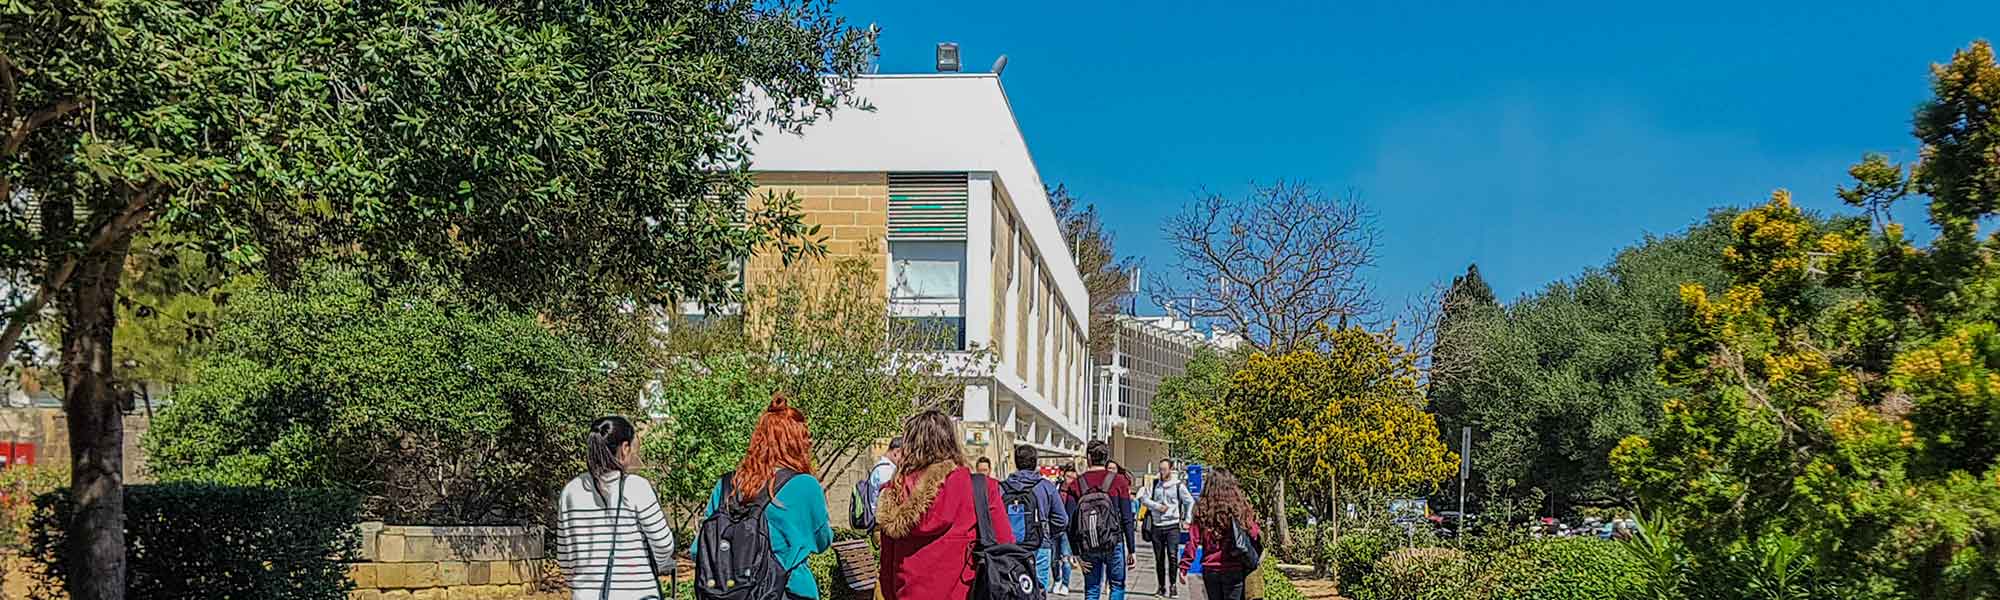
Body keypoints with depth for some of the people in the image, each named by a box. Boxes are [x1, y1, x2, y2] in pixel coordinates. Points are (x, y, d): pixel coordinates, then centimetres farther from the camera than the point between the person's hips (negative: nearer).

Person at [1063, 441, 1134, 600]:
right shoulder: (1119, 482, -3)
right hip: (1114, 544, -1)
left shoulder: (1076, 484, 0)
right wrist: (1131, 550, 0)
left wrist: (1075, 552, 1)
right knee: (1117, 586, 12)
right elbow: (1127, 519, -5)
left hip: (1087, 547, 2)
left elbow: (1070, 522, -3)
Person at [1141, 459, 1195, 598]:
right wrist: (1157, 506, -9)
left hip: (1173, 526, -3)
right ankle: (1162, 586, 15)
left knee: (1172, 556, -12)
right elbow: (1144, 499, 5)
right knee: (1159, 558, 7)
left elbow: (1190, 502, 7)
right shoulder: (1154, 483, 9)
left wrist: (1187, 520, 2)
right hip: (1157, 526, 3)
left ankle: (1173, 585, -6)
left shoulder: (1178, 485, 1)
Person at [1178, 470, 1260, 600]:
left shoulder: (1202, 511, -7)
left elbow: (1193, 541, -8)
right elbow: (1255, 536, -4)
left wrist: (1184, 566, -2)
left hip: (1210, 570, 1)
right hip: (1234, 570, -1)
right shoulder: (1240, 509, -9)